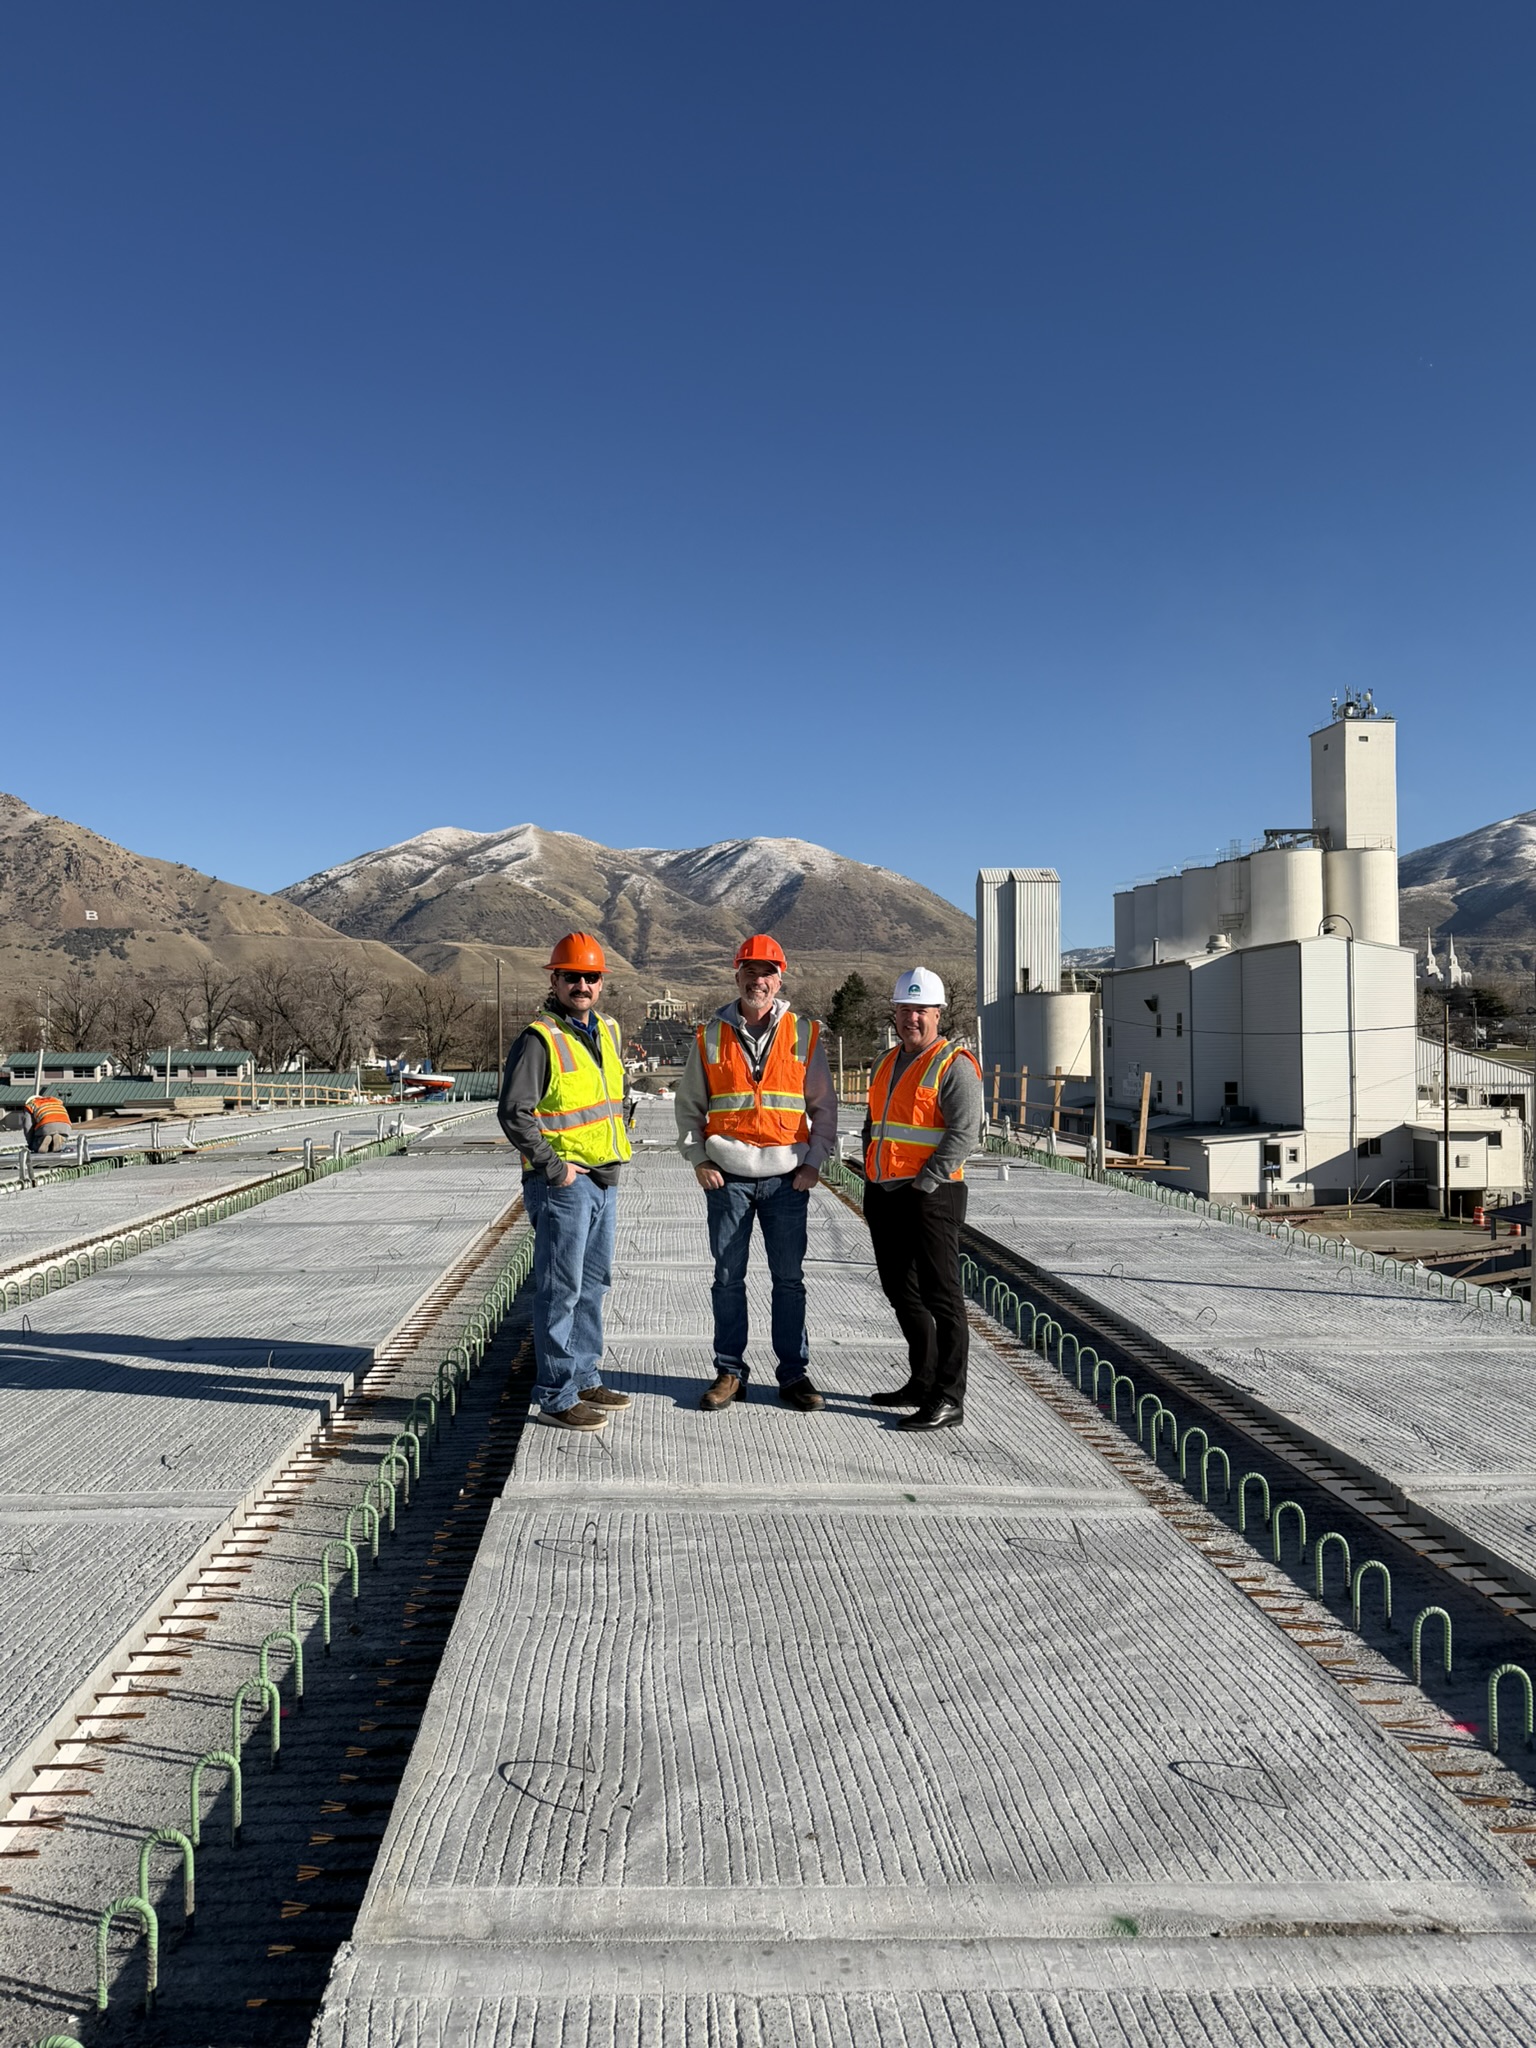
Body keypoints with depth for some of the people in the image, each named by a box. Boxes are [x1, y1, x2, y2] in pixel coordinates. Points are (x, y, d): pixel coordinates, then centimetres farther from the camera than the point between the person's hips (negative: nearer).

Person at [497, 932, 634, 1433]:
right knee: (561, 1290, -3)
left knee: (593, 1284, 17)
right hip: (563, 1184, -8)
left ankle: (585, 1378, 29)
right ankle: (556, 1396, 5)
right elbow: (513, 1113, -19)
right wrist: (554, 1168, -17)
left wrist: (613, 1154, 15)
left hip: (604, 1179, 9)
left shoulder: (607, 1030, 12)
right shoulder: (539, 1040, -14)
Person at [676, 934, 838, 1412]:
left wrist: (814, 1162, 0)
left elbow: (824, 1105, 9)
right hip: (727, 1176, 0)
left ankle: (794, 1375, 16)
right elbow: (688, 1104, 10)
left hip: (787, 1177, 0)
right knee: (728, 1278, 6)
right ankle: (730, 1373, 18)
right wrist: (698, 1160, 0)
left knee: (789, 1278, 5)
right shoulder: (711, 1035, 5)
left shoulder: (804, 1034, 4)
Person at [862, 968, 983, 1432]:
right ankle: (923, 1382, 29)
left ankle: (947, 1399, 0)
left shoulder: (954, 1065, -8)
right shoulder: (887, 1064, 17)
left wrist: (924, 1184, -18)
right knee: (901, 1292, 16)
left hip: (929, 1197, -9)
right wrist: (872, 1179, 13)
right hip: (883, 1195, 9)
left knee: (941, 1296, -5)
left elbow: (964, 1132, -16)